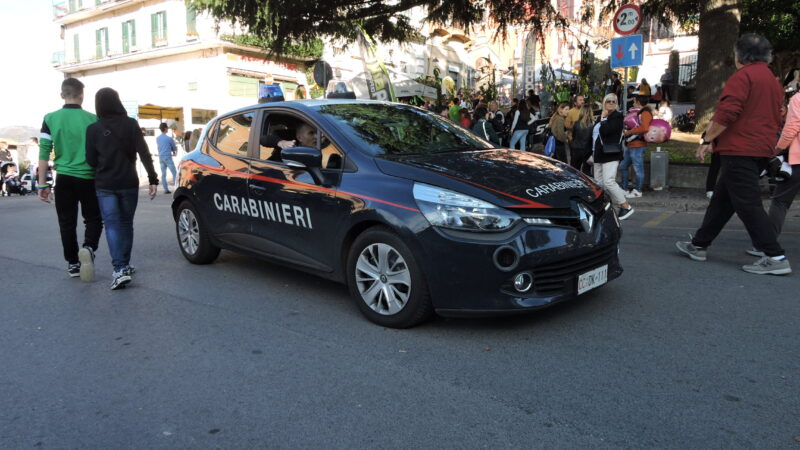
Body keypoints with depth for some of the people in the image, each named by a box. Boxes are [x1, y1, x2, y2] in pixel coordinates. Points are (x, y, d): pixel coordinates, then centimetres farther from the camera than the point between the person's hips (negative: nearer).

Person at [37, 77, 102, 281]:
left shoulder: (50, 119, -2)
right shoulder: (92, 119, -5)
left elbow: (44, 153, -3)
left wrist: (42, 183, 3)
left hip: (64, 178, 1)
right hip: (88, 178, -1)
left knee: (67, 222, 12)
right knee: (93, 219, 12)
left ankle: (73, 264, 16)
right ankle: (88, 248, -15)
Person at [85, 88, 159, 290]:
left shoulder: (93, 129, -4)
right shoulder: (131, 124, -3)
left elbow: (91, 160, -1)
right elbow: (144, 153, -9)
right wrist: (153, 179, -9)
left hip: (104, 185, -1)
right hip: (129, 183, 1)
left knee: (112, 225, -1)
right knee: (126, 223, 14)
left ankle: (119, 269, -14)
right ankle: (125, 266, 20)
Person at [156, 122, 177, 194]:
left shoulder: (157, 139, 9)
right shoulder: (169, 138, -9)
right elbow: (175, 148, 1)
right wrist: (173, 150, 24)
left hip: (161, 157, 6)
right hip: (168, 157, -6)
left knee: (163, 174, 7)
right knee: (174, 173, -5)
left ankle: (165, 189, 7)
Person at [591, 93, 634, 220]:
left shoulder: (617, 116, -5)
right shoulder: (601, 117, 19)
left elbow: (605, 131, -21)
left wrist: (603, 119, -6)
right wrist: (593, 153, 19)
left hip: (611, 155, -9)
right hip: (599, 155, 9)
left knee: (608, 181, -18)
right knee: (599, 182, 8)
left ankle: (626, 207, -11)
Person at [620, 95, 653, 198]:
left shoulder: (645, 113, -12)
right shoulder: (639, 112, 20)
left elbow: (644, 128, -27)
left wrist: (629, 132, -20)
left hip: (638, 146, -11)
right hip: (631, 145, 11)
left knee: (638, 169, -4)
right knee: (623, 166, 15)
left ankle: (638, 191, 3)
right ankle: (624, 189, 22)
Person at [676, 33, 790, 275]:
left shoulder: (743, 76, -9)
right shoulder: (772, 80, 20)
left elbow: (727, 113, -20)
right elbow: (774, 118, 23)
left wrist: (707, 139, -11)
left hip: (739, 149, -10)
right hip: (763, 148, 10)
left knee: (748, 204, -9)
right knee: (722, 199, 14)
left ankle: (775, 258, -10)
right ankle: (699, 245, 21)